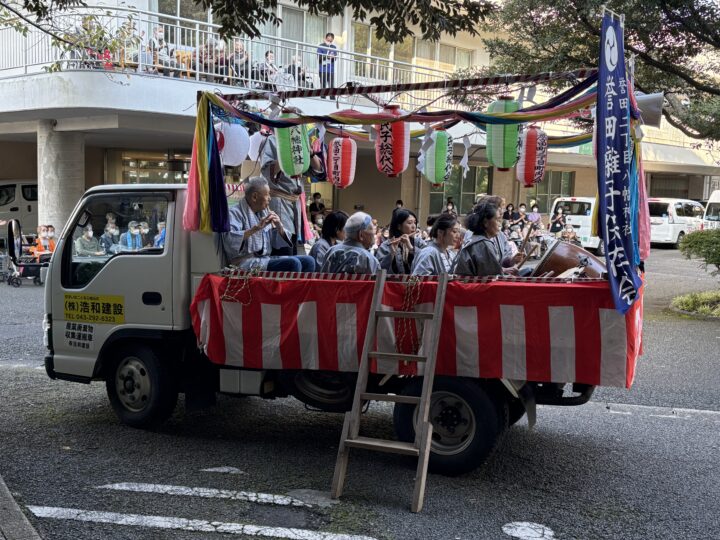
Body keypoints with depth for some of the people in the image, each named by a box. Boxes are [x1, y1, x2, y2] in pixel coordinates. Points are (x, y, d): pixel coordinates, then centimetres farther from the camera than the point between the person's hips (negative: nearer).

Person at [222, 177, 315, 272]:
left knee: (308, 261, -10)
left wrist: (279, 227, -2)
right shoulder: (235, 213, -4)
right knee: (293, 263, -26)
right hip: (247, 262, -7)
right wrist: (256, 228, -25)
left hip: (266, 259, 8)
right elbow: (229, 240, -23)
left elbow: (278, 243, 18)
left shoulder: (265, 212, 16)